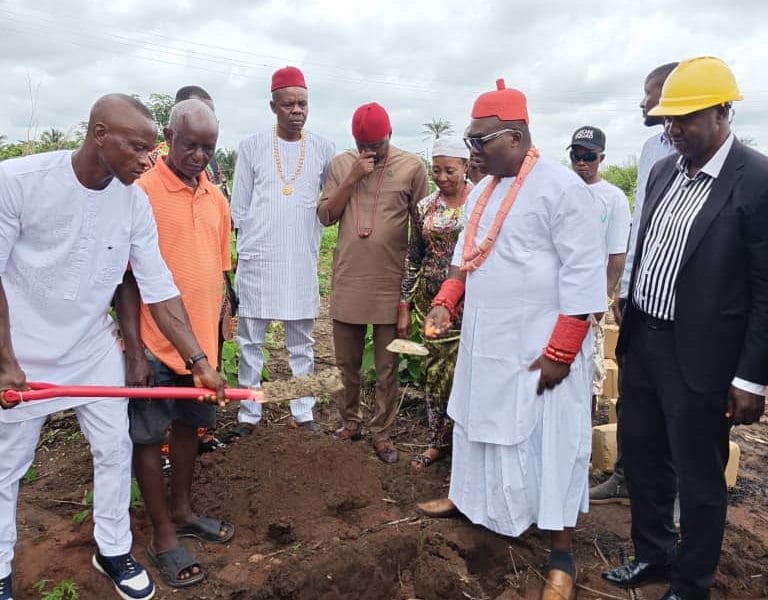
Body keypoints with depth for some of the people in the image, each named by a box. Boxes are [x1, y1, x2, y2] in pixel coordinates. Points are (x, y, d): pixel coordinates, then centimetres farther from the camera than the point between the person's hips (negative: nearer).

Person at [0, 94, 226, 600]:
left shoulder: (135, 202, -10)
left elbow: (160, 288, -9)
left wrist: (200, 362, -13)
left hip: (94, 348, 4)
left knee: (115, 448, 10)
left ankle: (113, 551, 32)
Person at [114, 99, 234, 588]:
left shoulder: (217, 199, 6)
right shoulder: (141, 192, -12)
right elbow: (126, 278, -12)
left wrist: (214, 336, 14)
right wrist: (134, 351, -16)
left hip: (203, 339, 6)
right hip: (155, 343, -6)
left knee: (189, 426, 18)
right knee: (149, 438, 7)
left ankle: (183, 511, 37)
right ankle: (163, 536, 22)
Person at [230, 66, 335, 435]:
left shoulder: (324, 149, 4)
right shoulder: (252, 146, 2)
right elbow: (239, 208, 4)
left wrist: (304, 233, 3)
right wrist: (254, 244, 3)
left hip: (302, 261, 1)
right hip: (257, 260, -1)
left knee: (301, 342, 10)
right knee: (250, 340, 6)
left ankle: (303, 412, 20)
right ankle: (249, 413, 19)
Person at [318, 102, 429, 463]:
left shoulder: (412, 167, -3)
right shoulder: (341, 164, 5)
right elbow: (325, 216, 0)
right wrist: (351, 179, -12)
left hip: (391, 283, -2)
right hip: (347, 280, 3)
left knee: (387, 367, 7)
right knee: (347, 362, 15)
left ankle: (381, 431, 21)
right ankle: (350, 419, 34)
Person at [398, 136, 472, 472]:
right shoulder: (425, 207, 7)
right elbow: (413, 258, 10)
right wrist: (404, 305, 9)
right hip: (431, 299, 4)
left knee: (458, 371, -4)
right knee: (435, 370, 10)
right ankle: (438, 442, 26)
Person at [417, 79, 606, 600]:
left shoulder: (562, 188, -15)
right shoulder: (483, 191, 10)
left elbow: (583, 277, -18)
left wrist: (561, 351, -20)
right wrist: (446, 301, 2)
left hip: (540, 350, -7)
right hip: (485, 342, 8)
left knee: (548, 440, 2)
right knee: (480, 425, 20)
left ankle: (562, 551, 17)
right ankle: (469, 498, 42)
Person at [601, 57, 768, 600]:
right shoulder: (664, 171, 6)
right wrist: (628, 328, 15)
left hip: (699, 357, -6)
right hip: (643, 342, 7)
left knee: (698, 478, 11)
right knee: (641, 459, 19)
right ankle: (653, 554, 42)